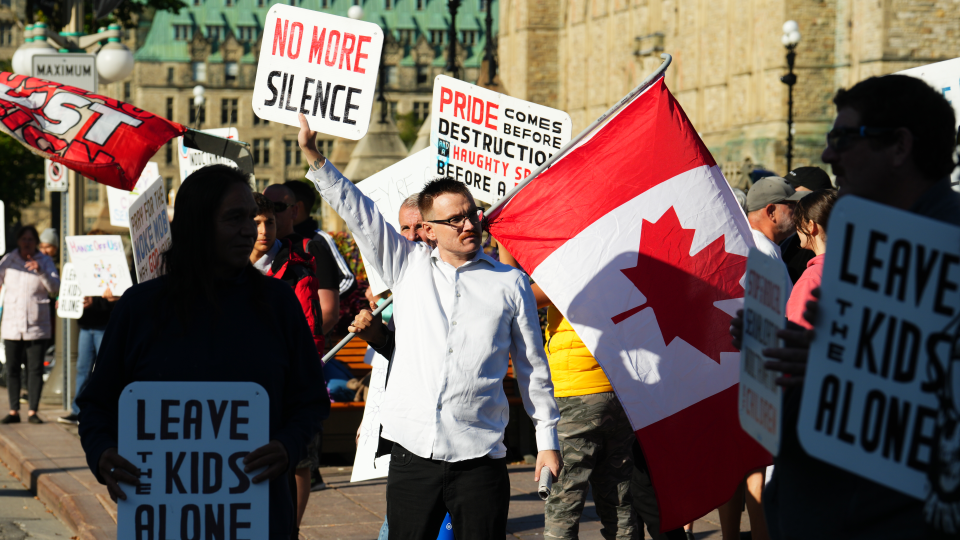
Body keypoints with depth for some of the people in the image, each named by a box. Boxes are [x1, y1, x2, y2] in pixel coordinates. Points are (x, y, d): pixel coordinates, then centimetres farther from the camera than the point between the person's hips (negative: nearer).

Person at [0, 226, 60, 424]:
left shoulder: (45, 261, 2)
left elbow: (55, 287, -8)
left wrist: (40, 271, -22)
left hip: (37, 326, -1)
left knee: (35, 369, -3)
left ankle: (33, 411, 2)